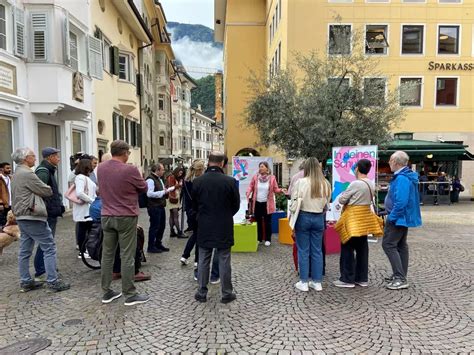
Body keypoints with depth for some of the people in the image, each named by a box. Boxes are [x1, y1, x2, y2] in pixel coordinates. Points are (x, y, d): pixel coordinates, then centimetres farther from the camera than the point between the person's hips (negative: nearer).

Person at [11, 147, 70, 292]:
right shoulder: (27, 174, -16)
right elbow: (47, 191, -12)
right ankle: (53, 282, -3)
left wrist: (38, 192, 6)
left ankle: (25, 282, 19)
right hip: (33, 217, -10)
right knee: (49, 248, -5)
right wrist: (48, 190, 9)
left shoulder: (16, 174, 16)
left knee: (25, 251, 12)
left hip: (22, 217, 10)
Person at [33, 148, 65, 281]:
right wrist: (45, 210, -25)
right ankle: (40, 273, 3)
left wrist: (58, 207, 21)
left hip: (51, 213, 11)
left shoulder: (49, 170, 18)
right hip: (47, 214, -11)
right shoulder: (43, 171, -16)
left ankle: (47, 269, 27)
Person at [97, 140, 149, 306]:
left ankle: (107, 292, 21)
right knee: (127, 256, 1)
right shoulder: (130, 170, -16)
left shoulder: (101, 168, 2)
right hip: (126, 217, -6)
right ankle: (130, 295, 9)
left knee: (107, 254, 12)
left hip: (107, 216, 6)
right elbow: (144, 188, -2)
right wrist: (138, 178, 16)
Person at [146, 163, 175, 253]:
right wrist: (163, 192, -21)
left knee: (162, 226, 16)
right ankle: (151, 247, 10)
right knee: (154, 227, -2)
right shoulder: (150, 180, -16)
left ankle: (158, 244, 30)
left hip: (161, 206, 10)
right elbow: (149, 194, -27)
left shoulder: (159, 179, 16)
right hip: (154, 207, -10)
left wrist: (173, 188, 21)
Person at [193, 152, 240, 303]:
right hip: (224, 228, -1)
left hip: (204, 228, 2)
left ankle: (202, 293, 20)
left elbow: (194, 205, 3)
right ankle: (226, 294, 17)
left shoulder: (197, 181, -7)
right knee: (224, 261, 8)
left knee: (203, 261, 12)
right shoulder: (230, 181, -13)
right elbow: (236, 205, -2)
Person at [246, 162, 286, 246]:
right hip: (257, 203, 2)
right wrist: (248, 193, -15)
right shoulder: (255, 177, -1)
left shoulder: (272, 177, -5)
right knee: (258, 221, 12)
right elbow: (251, 186, 3)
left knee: (267, 222, 6)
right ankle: (259, 238, 24)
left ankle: (268, 239, 17)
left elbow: (275, 189, -2)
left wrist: (281, 190, -21)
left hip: (267, 203, -2)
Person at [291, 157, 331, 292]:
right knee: (317, 250, 12)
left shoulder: (301, 182, -11)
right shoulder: (325, 184, -1)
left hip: (303, 217, -3)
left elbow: (294, 201, -9)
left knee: (303, 251, 5)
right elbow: (326, 204, 3)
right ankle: (317, 282, 19)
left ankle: (304, 282, 11)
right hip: (319, 218, 3)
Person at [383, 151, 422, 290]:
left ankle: (400, 279, -5)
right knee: (401, 245, 16)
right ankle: (400, 276, 27)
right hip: (403, 217, 11)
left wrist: (391, 217, -20)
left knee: (388, 244, -6)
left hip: (398, 218, -11)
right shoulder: (406, 176, 10)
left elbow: (401, 202, -30)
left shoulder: (402, 178, -23)